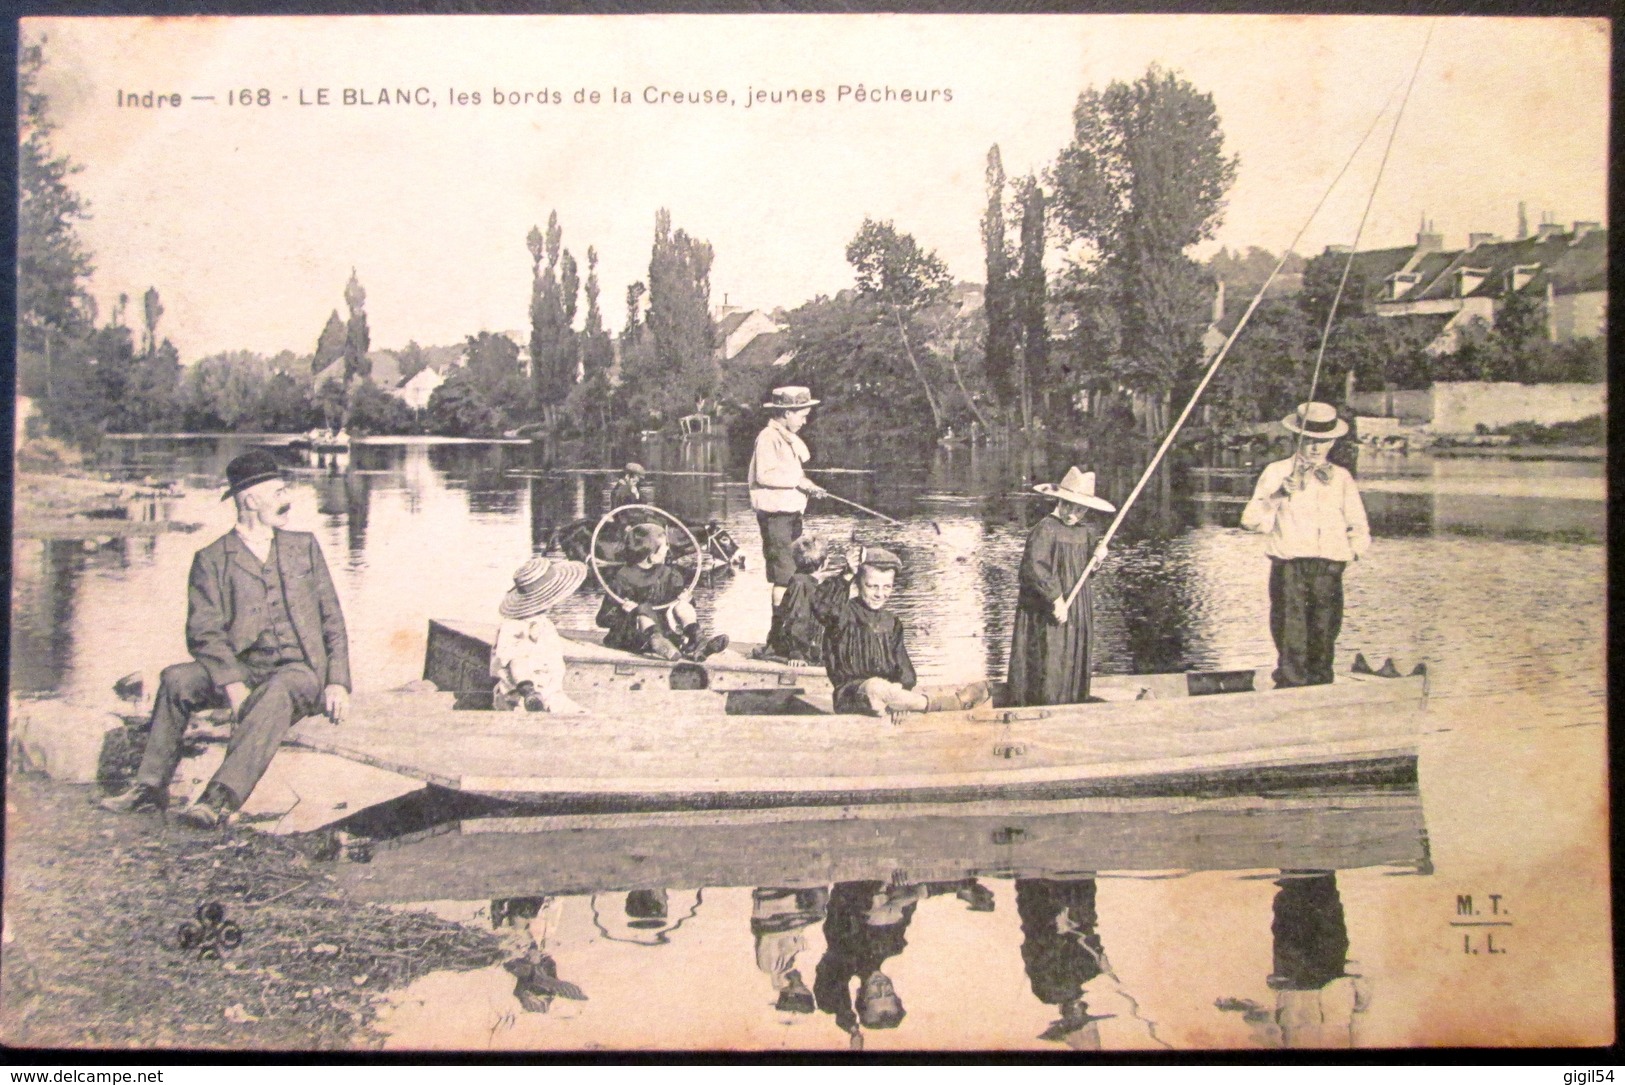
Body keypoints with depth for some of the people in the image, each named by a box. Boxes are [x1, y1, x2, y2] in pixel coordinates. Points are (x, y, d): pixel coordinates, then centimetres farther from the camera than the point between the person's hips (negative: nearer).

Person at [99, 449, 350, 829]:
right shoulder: (212, 559, 8)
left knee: (277, 692, -35)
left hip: (301, 672, -1)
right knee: (177, 678, -26)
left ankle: (221, 798, -45)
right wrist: (232, 685, -21)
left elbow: (332, 619, 14)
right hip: (242, 669, 1)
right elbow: (204, 632, -4)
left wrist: (337, 682, -1)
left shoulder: (303, 546, 16)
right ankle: (152, 787, -16)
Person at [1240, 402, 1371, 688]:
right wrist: (1278, 496, -15)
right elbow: (1251, 519, -2)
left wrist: (1355, 547, 0)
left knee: (1323, 640, 4)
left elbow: (1359, 527, 19)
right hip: (1288, 565, -3)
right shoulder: (1277, 472, 8)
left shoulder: (1342, 478, 16)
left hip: (1329, 567, 3)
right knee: (1292, 646, -9)